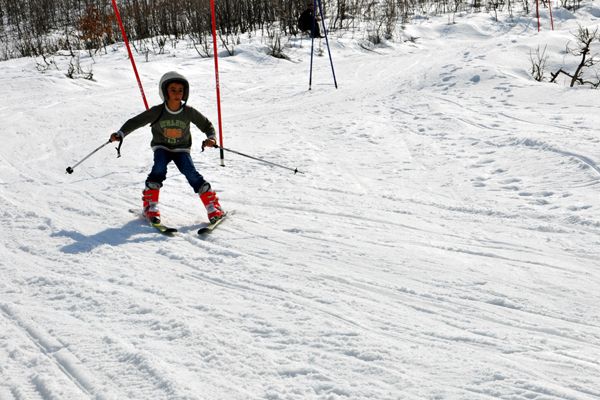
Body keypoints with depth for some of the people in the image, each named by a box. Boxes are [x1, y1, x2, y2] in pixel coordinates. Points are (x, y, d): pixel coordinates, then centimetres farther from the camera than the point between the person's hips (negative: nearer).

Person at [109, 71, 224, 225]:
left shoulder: (189, 112, -15)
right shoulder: (157, 112, -17)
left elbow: (207, 125, -4)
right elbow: (135, 122, -15)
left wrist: (211, 138, -23)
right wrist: (120, 134, -30)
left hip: (181, 149, 0)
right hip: (161, 147, 0)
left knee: (190, 172, -21)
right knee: (159, 168, -28)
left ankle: (212, 205, -11)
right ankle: (150, 205, -18)